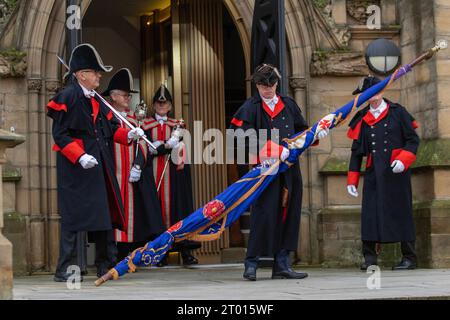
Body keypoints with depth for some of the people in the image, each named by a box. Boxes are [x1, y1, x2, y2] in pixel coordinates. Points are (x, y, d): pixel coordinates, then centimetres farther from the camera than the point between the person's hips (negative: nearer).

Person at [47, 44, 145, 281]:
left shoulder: (95, 100, 15)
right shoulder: (68, 97, -11)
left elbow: (110, 127, 17)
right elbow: (60, 134, -15)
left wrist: (128, 135, -2)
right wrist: (79, 156, -24)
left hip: (99, 167, 9)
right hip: (75, 168, -9)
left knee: (103, 214, 11)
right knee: (73, 216, -8)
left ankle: (103, 265, 20)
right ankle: (63, 269, -4)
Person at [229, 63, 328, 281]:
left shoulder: (288, 104, 14)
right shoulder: (251, 108, -2)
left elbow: (301, 131, 23)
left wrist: (316, 133, 2)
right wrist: (275, 151, -22)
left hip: (289, 170, 5)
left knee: (288, 214, 6)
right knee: (264, 214, -9)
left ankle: (282, 265, 11)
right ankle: (251, 264, 0)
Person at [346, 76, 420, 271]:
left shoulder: (397, 112, 5)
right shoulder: (362, 119, 12)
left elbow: (413, 140, 2)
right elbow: (357, 151, 14)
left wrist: (403, 160, -14)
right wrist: (352, 180, 8)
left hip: (396, 172, -2)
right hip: (373, 173, 2)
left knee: (401, 212, 1)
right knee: (370, 212, -7)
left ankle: (409, 258, 8)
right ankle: (370, 257, -2)